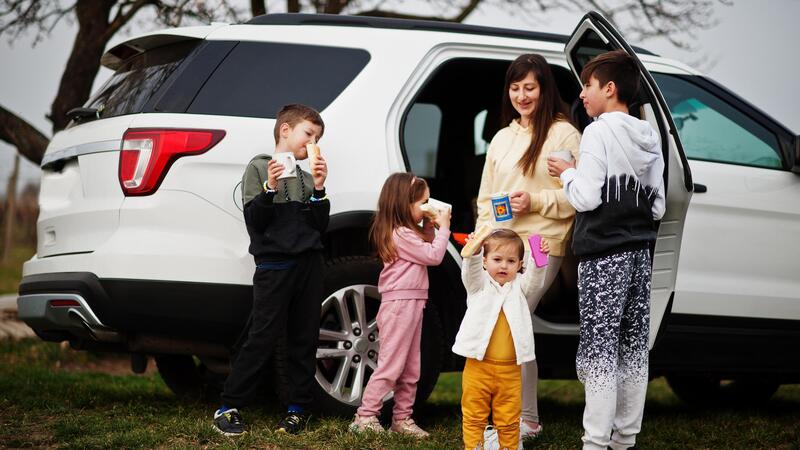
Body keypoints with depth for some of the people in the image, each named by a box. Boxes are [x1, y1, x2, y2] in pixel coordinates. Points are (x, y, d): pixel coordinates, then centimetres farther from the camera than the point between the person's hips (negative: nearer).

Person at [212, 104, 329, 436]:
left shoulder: (308, 175, 15)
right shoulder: (259, 168, 2)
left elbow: (320, 225, 8)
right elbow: (254, 221, -6)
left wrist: (318, 189, -4)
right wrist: (270, 188, -20)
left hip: (308, 264, 5)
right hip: (274, 264, -5)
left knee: (304, 339, 5)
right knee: (261, 338, -8)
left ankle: (298, 409, 12)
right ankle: (229, 407, -2)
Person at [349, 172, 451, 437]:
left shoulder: (407, 232, 15)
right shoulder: (401, 234, -16)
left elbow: (427, 248, 23)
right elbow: (434, 256, -15)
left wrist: (430, 227, 11)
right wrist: (443, 227, -5)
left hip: (411, 303, 10)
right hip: (399, 303, -10)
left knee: (410, 369, 12)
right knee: (391, 365, -8)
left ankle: (402, 418, 18)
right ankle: (365, 417, -5)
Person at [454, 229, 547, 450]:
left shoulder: (518, 287, 8)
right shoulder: (479, 285, 3)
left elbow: (532, 277, -9)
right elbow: (470, 271, -15)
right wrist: (473, 252, -36)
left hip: (510, 370, 1)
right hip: (478, 366, -1)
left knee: (509, 420, 9)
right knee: (474, 417, 5)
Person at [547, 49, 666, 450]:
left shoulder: (599, 132, -9)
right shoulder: (650, 139, 13)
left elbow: (586, 197, -14)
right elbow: (657, 207, 13)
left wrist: (566, 173, 2)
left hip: (604, 256, -7)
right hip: (638, 254, 8)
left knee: (599, 349, -6)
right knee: (633, 348, 9)